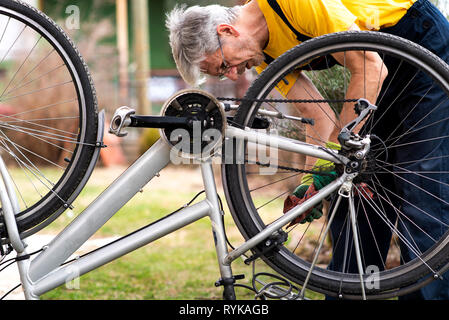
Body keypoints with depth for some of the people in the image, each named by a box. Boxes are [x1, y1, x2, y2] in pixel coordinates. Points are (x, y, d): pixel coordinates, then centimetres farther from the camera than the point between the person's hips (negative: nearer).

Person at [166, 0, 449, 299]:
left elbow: (370, 68, -28)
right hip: (389, 67, 8)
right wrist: (310, 183, -13)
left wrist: (338, 147, -26)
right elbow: (319, 117, -1)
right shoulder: (265, 55, -2)